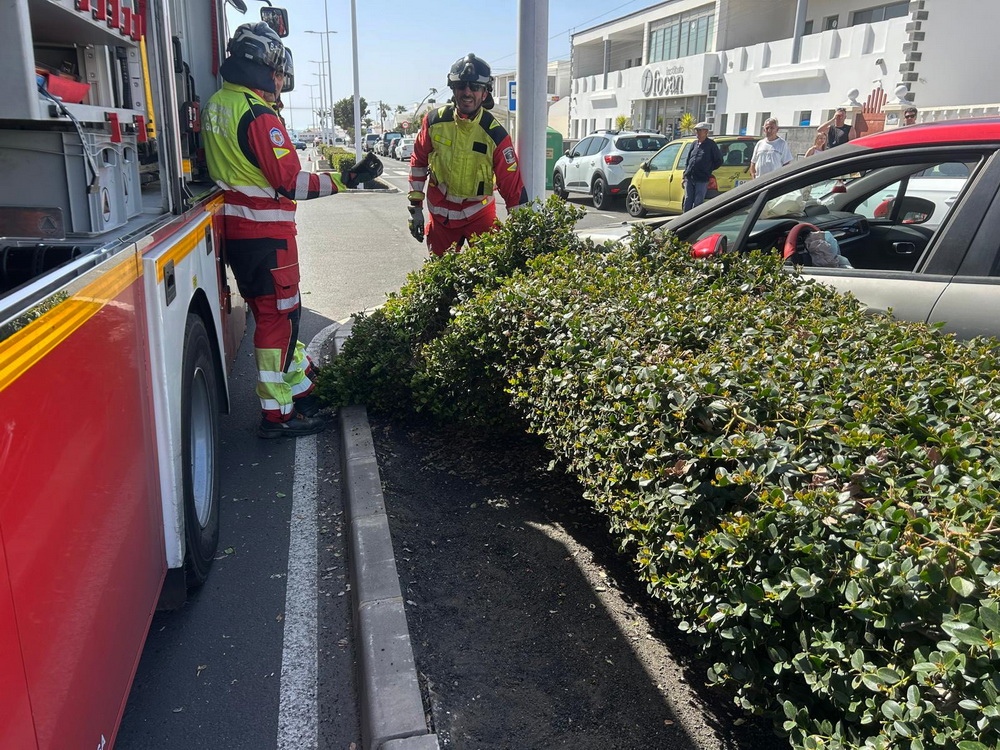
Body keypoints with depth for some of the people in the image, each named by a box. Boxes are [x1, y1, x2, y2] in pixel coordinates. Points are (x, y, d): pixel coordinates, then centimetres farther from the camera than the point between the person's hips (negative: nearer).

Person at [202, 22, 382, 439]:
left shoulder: (215, 105, 11)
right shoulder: (258, 115, -18)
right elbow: (290, 182, -21)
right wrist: (347, 179, -18)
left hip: (236, 230, 9)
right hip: (266, 233, -9)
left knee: (273, 311, 18)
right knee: (278, 317, -2)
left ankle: (302, 385, 32)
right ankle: (277, 414, 5)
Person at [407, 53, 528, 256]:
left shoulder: (496, 135, -17)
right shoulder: (434, 121, -9)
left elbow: (513, 187, -16)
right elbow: (418, 162, 6)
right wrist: (415, 207, 4)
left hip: (479, 214, -2)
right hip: (440, 214, 2)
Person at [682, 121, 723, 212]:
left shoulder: (711, 145, -2)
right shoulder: (694, 144, 13)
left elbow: (719, 161, 2)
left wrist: (708, 170, -1)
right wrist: (685, 173, 12)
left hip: (702, 180, -5)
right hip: (689, 178, 5)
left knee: (697, 204, -2)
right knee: (687, 202, 8)